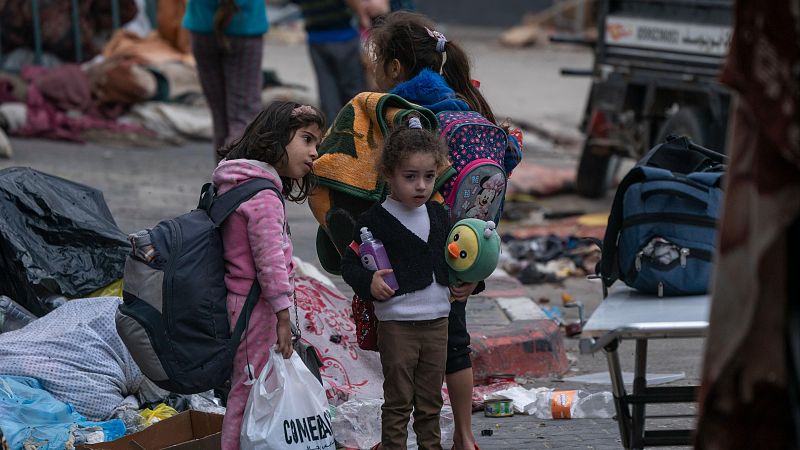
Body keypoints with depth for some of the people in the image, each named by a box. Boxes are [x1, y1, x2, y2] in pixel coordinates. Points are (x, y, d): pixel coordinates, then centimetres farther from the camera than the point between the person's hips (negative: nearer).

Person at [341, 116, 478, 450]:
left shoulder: (438, 215, 8)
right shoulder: (375, 220, -11)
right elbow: (349, 264, -9)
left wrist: (465, 283, 6)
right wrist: (368, 282, -27)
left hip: (437, 321, 5)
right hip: (397, 324, -5)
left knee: (430, 401, 14)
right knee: (398, 401, 1)